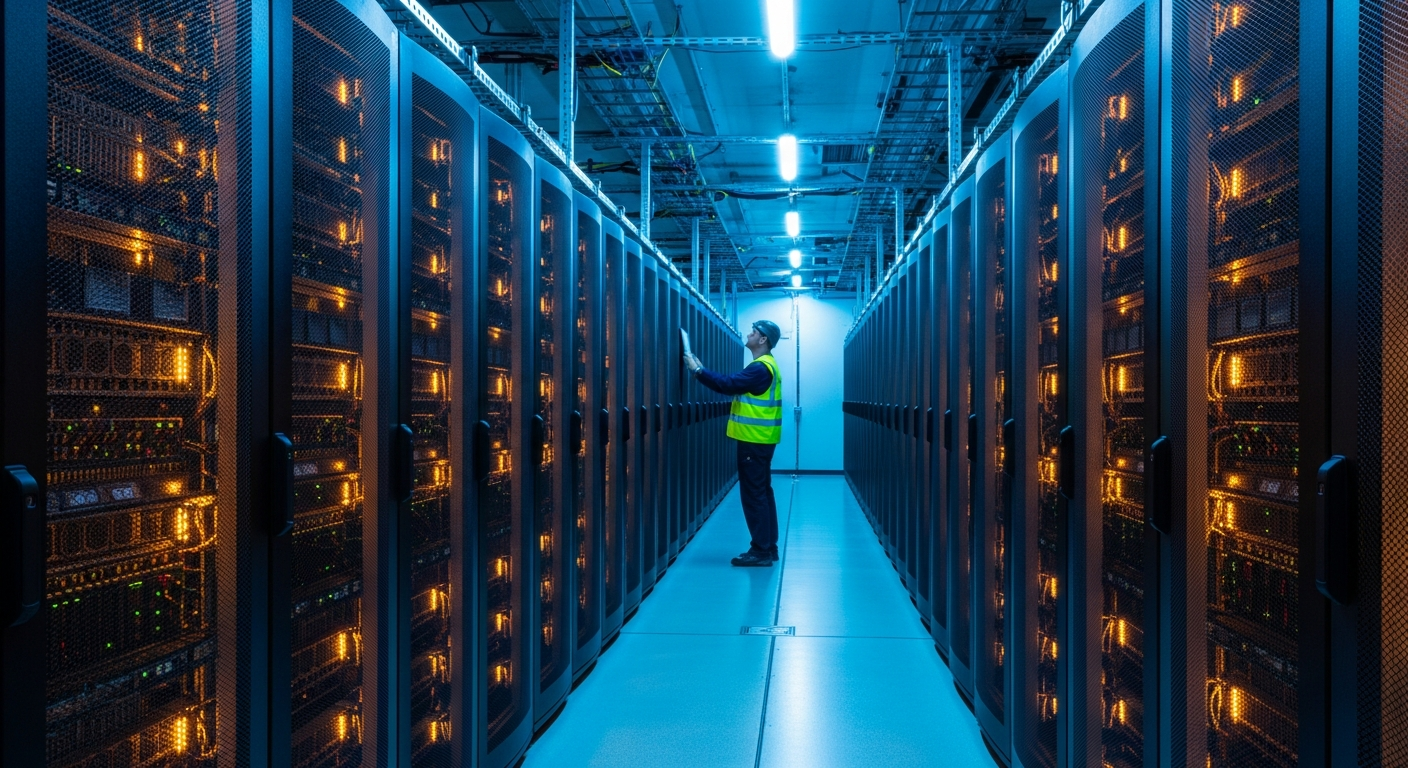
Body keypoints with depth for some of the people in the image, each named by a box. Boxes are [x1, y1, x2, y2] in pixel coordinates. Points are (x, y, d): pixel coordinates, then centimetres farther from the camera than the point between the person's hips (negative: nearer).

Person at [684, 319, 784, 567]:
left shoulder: (760, 368, -18)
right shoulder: (765, 365, 16)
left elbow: (728, 384, -23)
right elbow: (734, 384, 14)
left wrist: (698, 370, -18)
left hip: (755, 441, -10)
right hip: (759, 440, 10)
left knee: (753, 494, -6)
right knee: (762, 492, 13)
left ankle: (761, 551, -2)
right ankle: (768, 547, 19)